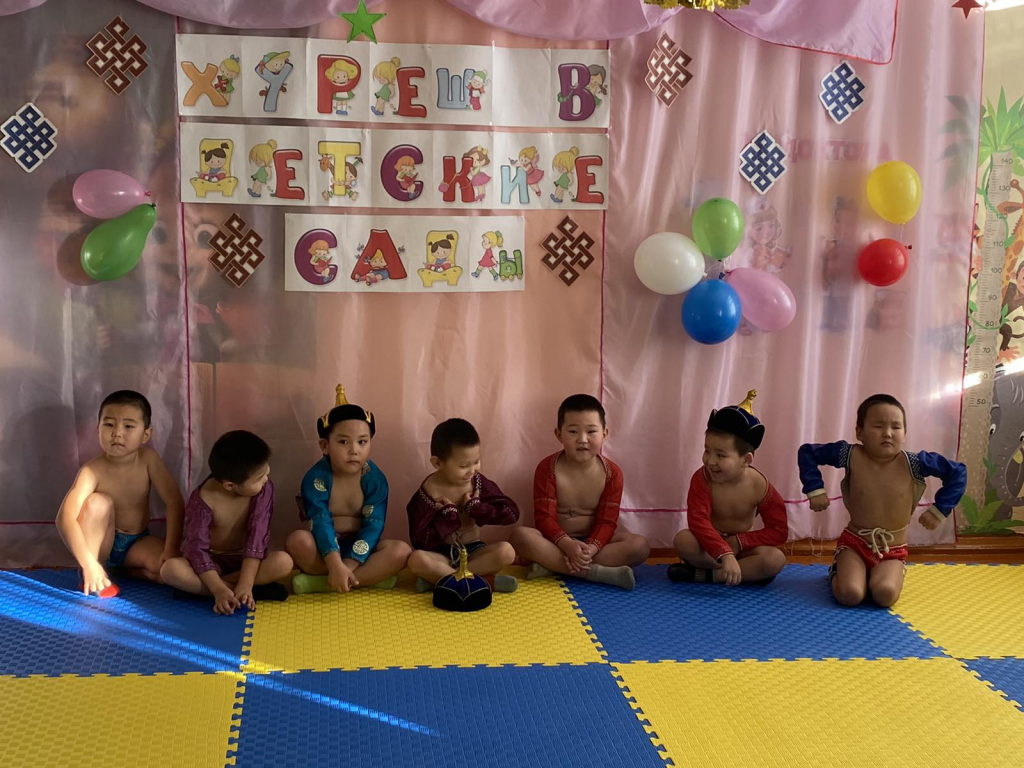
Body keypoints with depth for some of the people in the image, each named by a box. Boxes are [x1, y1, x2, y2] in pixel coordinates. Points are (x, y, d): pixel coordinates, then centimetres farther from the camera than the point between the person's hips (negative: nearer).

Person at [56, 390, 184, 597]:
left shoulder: (148, 459, -17)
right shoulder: (93, 471, -24)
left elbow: (174, 502, -17)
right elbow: (65, 518, -34)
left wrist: (171, 549, -27)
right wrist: (88, 563, -44)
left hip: (138, 543, 1)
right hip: (101, 541, -1)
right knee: (98, 502, -31)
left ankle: (128, 571, 2)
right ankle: (88, 579, -17)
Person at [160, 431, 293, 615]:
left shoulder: (264, 489, -18)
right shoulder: (203, 500, -23)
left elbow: (257, 536, -23)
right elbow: (197, 548, -25)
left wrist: (245, 584, -34)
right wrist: (219, 590, -39)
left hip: (247, 559, 1)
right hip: (212, 561, -1)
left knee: (284, 562, -30)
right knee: (170, 569, -30)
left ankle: (196, 587, -24)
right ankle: (256, 591, -30)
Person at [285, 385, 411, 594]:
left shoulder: (375, 478, -9)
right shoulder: (316, 477, -14)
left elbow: (373, 525, -16)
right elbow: (321, 523, -25)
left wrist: (350, 564, -31)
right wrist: (335, 564, -41)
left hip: (359, 547, 2)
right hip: (325, 547, -2)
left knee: (401, 551, -26)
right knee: (298, 541, -33)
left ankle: (317, 582, -28)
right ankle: (371, 576, -26)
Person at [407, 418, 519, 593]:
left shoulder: (479, 483, -5)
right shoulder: (428, 493, -13)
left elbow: (511, 513, -10)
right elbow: (420, 542, -17)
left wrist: (474, 507, -17)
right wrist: (449, 514, -21)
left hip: (472, 550, 3)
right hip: (441, 554, -2)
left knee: (506, 551, -27)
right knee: (416, 559, -35)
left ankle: (438, 578, -25)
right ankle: (486, 581, -31)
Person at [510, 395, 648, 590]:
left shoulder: (612, 472, -6)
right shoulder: (547, 468, -9)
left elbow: (607, 521, -10)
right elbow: (544, 517, -15)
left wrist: (591, 548, -31)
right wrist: (567, 544, -34)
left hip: (594, 539, 2)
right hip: (557, 540, -2)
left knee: (640, 546, -25)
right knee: (521, 536, -33)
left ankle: (553, 566, -30)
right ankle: (598, 572, -36)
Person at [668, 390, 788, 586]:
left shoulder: (759, 485, -14)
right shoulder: (702, 478, -18)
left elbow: (779, 531, -12)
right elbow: (698, 521, -32)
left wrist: (737, 542, -22)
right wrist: (725, 555, -46)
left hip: (742, 547, 1)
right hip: (709, 544, -1)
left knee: (776, 559, -29)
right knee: (683, 539, -34)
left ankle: (702, 574, -24)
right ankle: (748, 572, -22)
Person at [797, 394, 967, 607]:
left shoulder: (913, 463, -14)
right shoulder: (851, 455, -13)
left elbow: (958, 472, -5)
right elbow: (807, 452, -2)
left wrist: (939, 510, -8)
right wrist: (815, 489, -9)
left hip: (892, 550, 0)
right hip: (854, 542, 0)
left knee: (885, 594, -28)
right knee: (849, 594, -23)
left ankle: (874, 575, 9)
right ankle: (837, 572, 14)